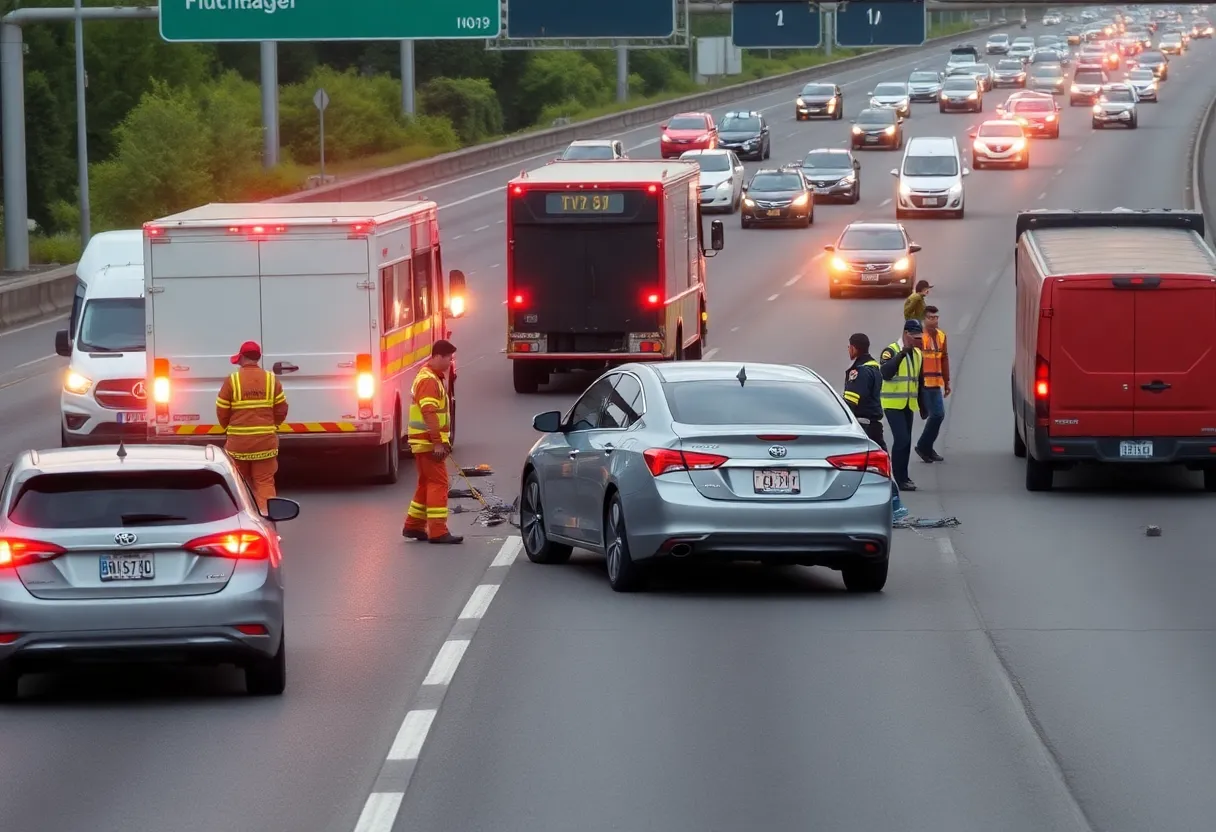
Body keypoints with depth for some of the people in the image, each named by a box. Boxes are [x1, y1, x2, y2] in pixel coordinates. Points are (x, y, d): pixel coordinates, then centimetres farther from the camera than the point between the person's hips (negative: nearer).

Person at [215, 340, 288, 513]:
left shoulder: (232, 381, -7)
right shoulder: (271, 380, -1)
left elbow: (221, 412, -4)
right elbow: (281, 410, 2)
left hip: (238, 441, -1)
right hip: (265, 441, 1)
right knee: (265, 482, 2)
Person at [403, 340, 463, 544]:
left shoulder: (434, 378, 19)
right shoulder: (428, 380, -16)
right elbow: (429, 413, -24)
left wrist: (444, 440, 26)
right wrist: (438, 442, -26)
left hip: (428, 442, 10)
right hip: (429, 442, -10)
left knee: (427, 484, 16)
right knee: (438, 484, -11)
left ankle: (414, 526, 22)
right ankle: (438, 531, -13)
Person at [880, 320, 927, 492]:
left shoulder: (918, 354, 12)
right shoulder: (891, 352, -9)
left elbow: (920, 382, 20)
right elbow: (886, 373, -27)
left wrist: (922, 406, 20)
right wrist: (902, 354, -31)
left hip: (909, 405, 7)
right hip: (893, 404, -7)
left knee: (905, 441, 9)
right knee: (902, 440, -13)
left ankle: (903, 477, 16)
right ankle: (900, 479, -8)